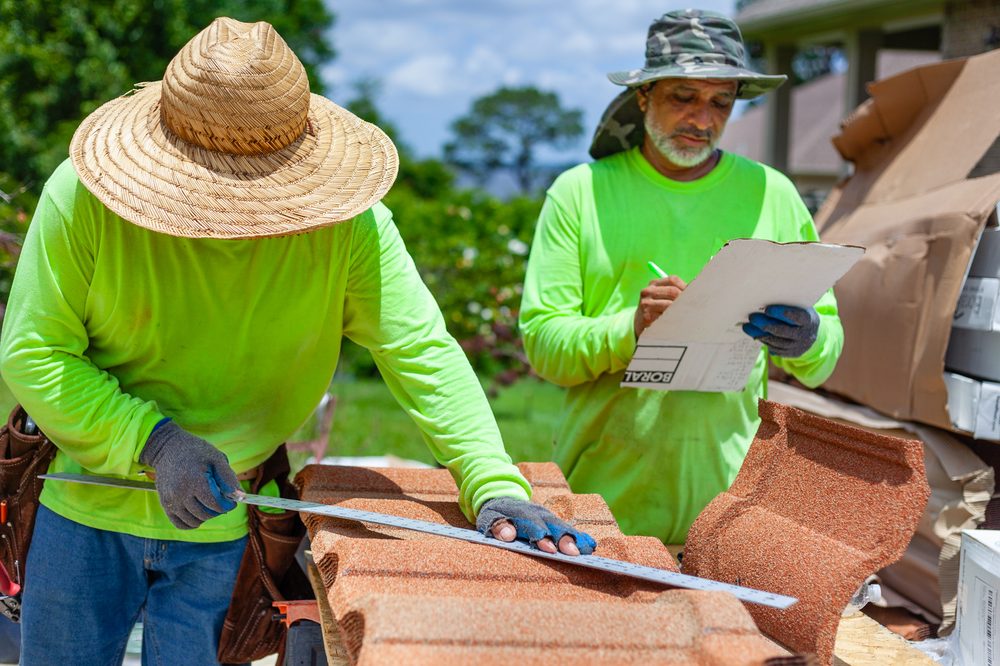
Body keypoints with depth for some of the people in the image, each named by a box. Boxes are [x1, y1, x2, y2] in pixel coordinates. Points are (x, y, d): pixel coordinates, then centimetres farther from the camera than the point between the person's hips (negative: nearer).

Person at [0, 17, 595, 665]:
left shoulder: (348, 222, -16)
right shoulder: (81, 196, -18)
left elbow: (423, 352, -15)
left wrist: (495, 485, -27)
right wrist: (154, 440, -26)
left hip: (224, 526, 0)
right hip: (87, 513, 0)